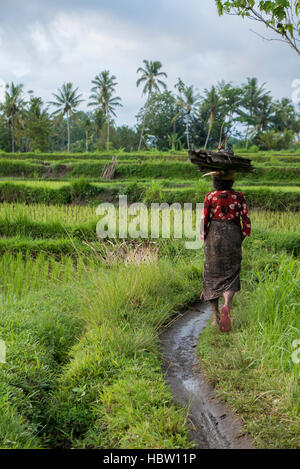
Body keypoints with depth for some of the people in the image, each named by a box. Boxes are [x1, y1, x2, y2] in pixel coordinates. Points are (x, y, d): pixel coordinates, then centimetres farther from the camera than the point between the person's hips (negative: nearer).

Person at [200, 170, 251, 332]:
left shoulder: (210, 197, -3)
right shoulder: (239, 197, 0)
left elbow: (204, 221, -2)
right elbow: (246, 222, -3)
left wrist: (205, 239, 14)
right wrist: (241, 239, 13)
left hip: (214, 237, 0)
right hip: (232, 237, 0)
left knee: (212, 276, 11)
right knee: (230, 276, 6)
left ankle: (215, 317, 12)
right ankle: (227, 305, -25)